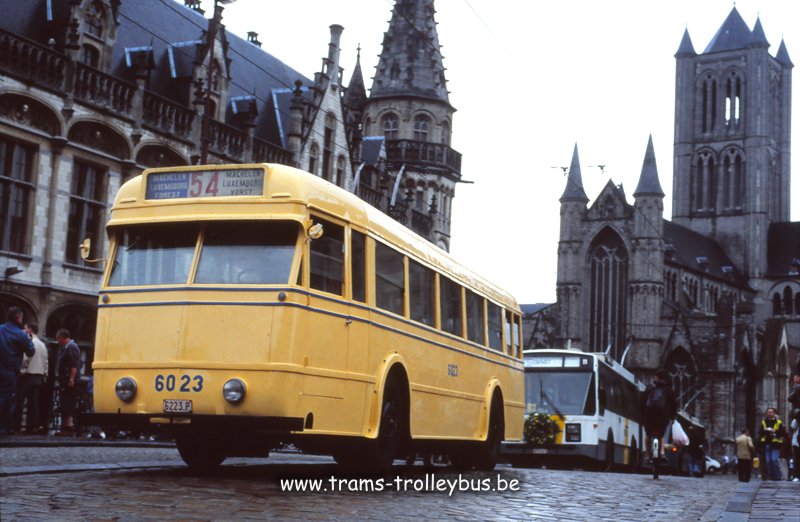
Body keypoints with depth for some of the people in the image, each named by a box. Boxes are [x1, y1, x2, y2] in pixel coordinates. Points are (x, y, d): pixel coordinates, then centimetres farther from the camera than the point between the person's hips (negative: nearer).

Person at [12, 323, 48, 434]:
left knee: (19, 401, -4)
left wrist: (21, 370, -8)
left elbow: (25, 359, -17)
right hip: (39, 376, 7)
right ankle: (31, 427, 4)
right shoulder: (42, 345, 13)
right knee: (33, 402, 6)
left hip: (27, 375, -7)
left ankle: (16, 426, -6)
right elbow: (45, 362, 14)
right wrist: (44, 374, 18)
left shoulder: (29, 342, -11)